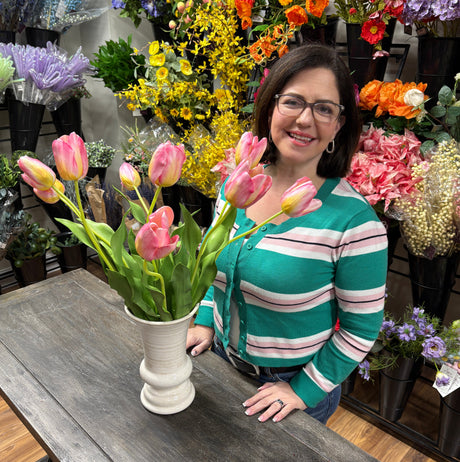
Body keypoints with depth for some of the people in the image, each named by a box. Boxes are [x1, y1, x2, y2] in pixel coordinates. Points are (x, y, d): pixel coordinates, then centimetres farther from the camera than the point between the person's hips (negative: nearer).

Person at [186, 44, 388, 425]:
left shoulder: (354, 220, -25)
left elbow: (361, 329, -16)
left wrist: (305, 389, -13)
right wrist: (205, 322, 1)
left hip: (297, 381, -4)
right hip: (223, 360, 5)